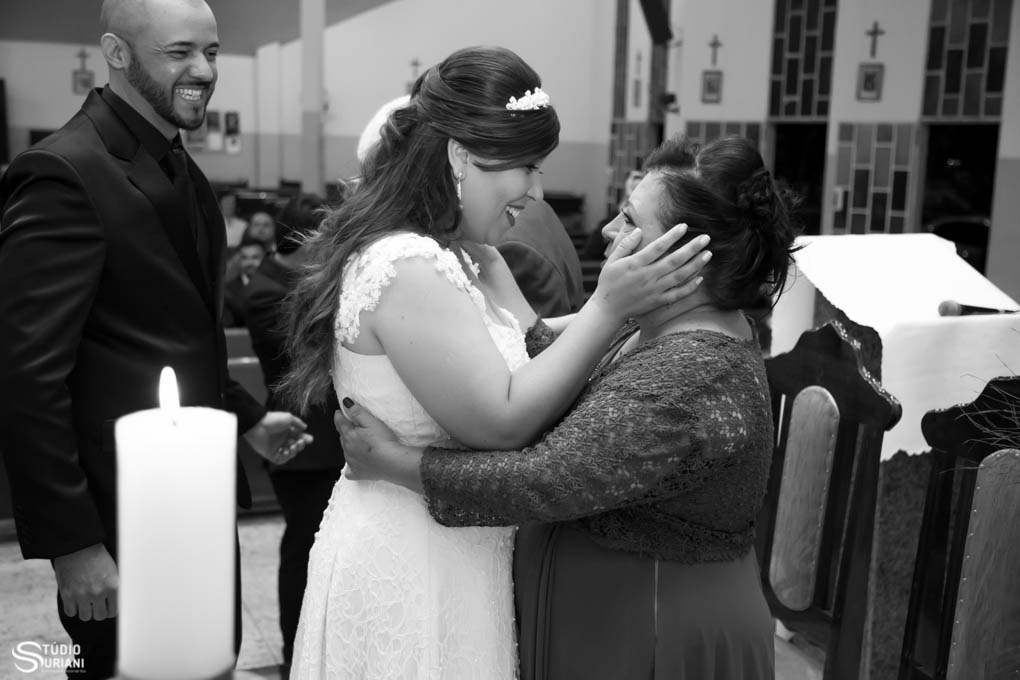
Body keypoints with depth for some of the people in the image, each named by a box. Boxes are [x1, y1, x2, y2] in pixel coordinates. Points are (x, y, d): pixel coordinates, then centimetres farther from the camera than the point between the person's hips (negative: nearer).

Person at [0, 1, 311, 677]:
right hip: (127, 525, -8)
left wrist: (247, 418, 13)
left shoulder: (179, 168, 9)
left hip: (201, 500, 9)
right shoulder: (64, 175, -19)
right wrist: (71, 542, -21)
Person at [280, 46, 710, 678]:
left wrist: (633, 294, -5)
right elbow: (502, 421, -23)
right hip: (410, 561, -9)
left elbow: (531, 354, 5)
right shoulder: (407, 269, -24)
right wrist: (609, 307, -22)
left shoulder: (472, 257, 6)